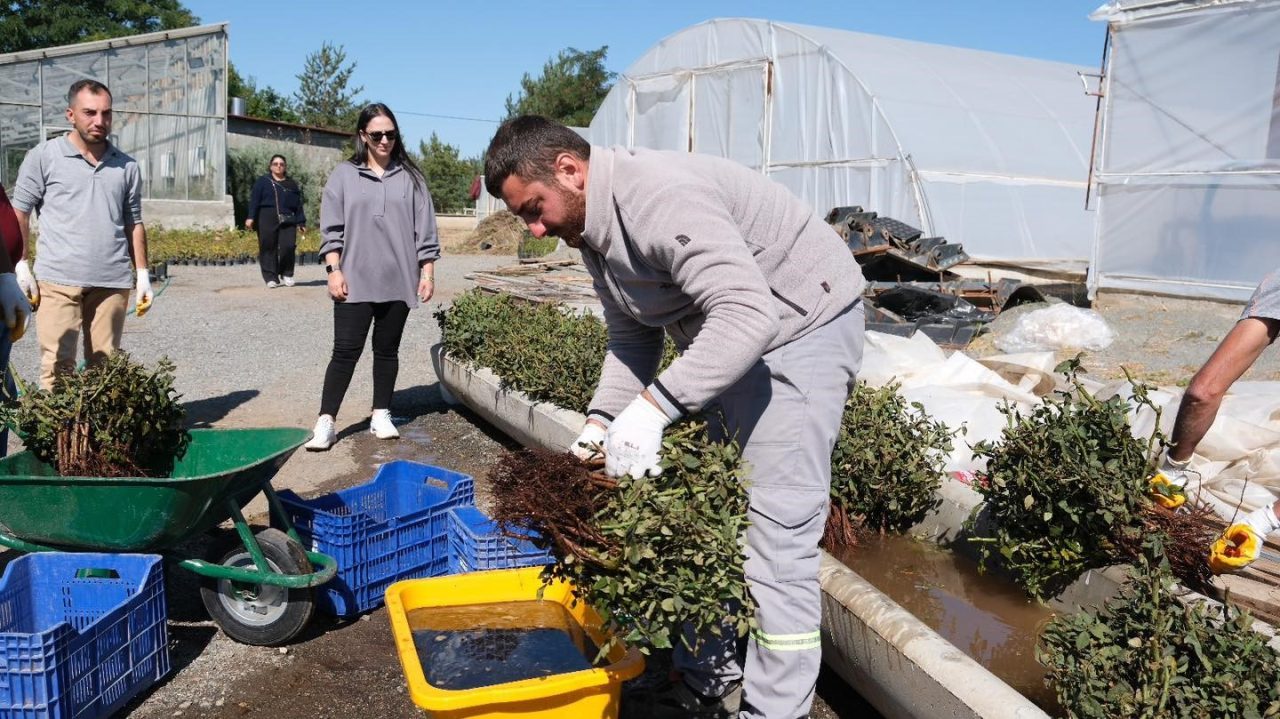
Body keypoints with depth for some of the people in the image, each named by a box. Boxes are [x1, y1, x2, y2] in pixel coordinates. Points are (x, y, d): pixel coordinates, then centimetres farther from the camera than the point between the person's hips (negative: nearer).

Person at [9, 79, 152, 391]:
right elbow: (19, 214, 6)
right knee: (58, 367, -6)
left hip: (113, 282, 3)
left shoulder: (126, 166, 13)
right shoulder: (44, 157, 5)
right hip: (59, 280, -3)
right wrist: (21, 267, -2)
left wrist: (143, 275, 12)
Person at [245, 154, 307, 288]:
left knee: (288, 246, -11)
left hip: (287, 221, 1)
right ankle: (271, 277, 2)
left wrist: (301, 222, 10)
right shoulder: (263, 182, 10)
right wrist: (250, 217, -8)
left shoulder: (292, 184, 18)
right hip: (267, 220, -1)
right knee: (268, 248, -3)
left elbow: (298, 204, 15)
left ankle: (286, 275, 7)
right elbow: (254, 200, 3)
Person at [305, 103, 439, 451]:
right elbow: (331, 229, 1)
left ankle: (381, 415, 21)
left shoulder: (410, 177, 6)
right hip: (355, 282, -1)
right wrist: (334, 271, -6)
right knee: (346, 351, -3)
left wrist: (427, 273, 2)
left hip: (398, 281, 2)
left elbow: (425, 230, 6)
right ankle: (326, 421, 1)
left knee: (387, 350, 11)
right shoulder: (344, 175, 3)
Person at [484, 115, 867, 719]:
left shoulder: (658, 198, -27)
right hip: (722, 339, 10)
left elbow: (748, 313, -36)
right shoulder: (593, 230, 6)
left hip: (801, 324, -10)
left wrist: (652, 407, -39)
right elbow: (633, 337, 13)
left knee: (776, 537, -11)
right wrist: (601, 419, -1)